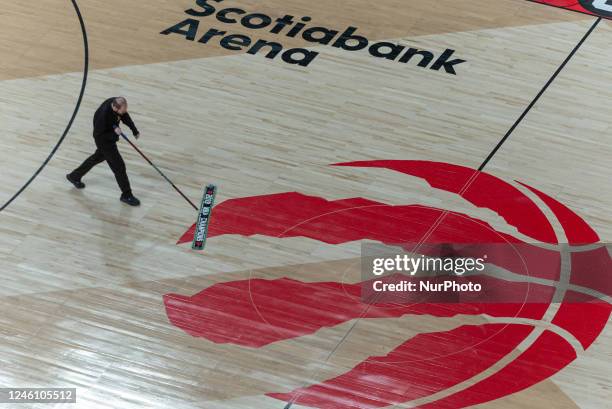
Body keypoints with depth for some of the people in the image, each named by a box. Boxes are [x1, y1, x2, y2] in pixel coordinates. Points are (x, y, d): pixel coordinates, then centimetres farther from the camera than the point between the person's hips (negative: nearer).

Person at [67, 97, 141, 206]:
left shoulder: (117, 103, -17)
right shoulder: (104, 114, -38)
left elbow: (125, 116, 3)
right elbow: (98, 134, -26)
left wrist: (134, 130, -5)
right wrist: (114, 133, -36)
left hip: (110, 136, 9)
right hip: (103, 140, -9)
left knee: (98, 157, 29)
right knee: (119, 166, -2)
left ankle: (74, 176, 48)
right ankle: (126, 195, 14)